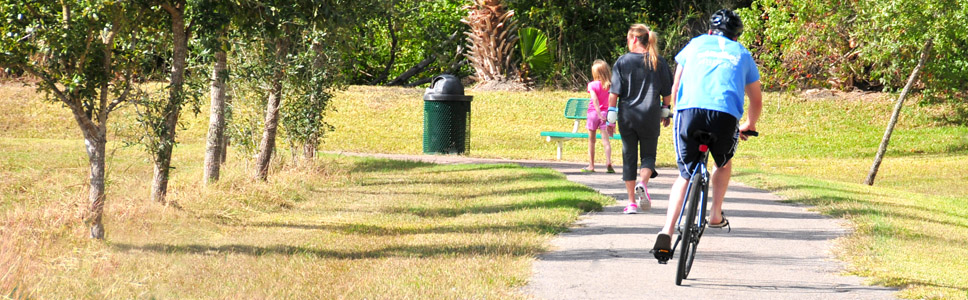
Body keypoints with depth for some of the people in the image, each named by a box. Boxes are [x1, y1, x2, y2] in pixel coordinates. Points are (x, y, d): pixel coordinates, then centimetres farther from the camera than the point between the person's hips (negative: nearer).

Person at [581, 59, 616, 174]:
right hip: (606, 112, 2)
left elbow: (595, 99, -19)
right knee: (605, 140, -4)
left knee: (591, 140, 9)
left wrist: (599, 114, -23)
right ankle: (608, 162, -23)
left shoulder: (592, 85, -7)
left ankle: (591, 165, 15)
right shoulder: (610, 85, 2)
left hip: (593, 113, -2)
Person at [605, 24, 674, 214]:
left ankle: (632, 202, 6)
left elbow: (614, 93, -4)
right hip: (651, 116, 0)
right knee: (648, 154, 11)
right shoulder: (658, 62, 2)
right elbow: (667, 92, 6)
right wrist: (665, 112, 19)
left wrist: (611, 116, -1)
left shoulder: (623, 62, -1)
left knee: (629, 157, 7)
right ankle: (642, 184, -20)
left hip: (627, 116, 0)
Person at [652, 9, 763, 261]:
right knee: (724, 163, 32)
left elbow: (675, 88, 28)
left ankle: (667, 231, -8)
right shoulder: (742, 54, 27)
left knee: (685, 175, 11)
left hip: (689, 110, 0)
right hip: (725, 115, 0)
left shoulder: (696, 44, 26)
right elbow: (756, 101, 34)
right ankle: (716, 215, 25)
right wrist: (749, 126, 51)